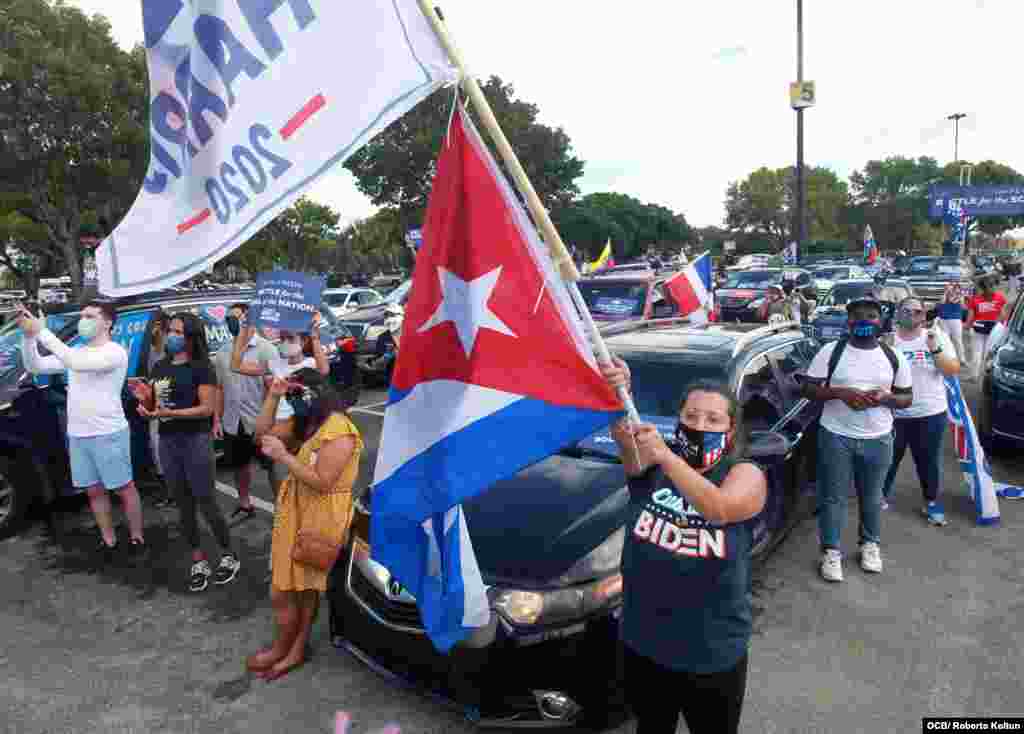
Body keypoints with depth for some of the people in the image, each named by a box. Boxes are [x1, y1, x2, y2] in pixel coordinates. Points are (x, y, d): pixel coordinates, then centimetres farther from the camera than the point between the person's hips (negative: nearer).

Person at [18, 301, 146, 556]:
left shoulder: (115, 352, -12)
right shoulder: (76, 352, 10)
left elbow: (79, 364, -28)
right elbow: (35, 367, 6)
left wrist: (42, 332, -26)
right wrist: (28, 335, -9)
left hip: (108, 435, -7)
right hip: (77, 436, 7)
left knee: (125, 488, 5)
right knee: (94, 491, 14)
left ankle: (137, 537, 18)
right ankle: (108, 540, 26)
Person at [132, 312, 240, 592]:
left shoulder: (201, 368, -9)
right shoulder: (159, 367, 11)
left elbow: (207, 408, -15)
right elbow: (154, 406, 18)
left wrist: (170, 412, -23)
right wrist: (144, 400, -4)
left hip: (195, 441, -6)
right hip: (167, 442, 6)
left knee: (206, 503, 0)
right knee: (184, 505, 12)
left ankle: (229, 556, 17)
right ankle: (198, 561, 23)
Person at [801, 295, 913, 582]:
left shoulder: (894, 357, 3)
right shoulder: (831, 351, -5)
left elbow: (907, 397, 8)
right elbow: (809, 389, -4)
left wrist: (885, 398, -15)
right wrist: (839, 392, -22)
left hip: (878, 439, 2)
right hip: (836, 436, -2)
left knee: (871, 497, 17)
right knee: (833, 497, 5)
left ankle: (870, 544, 37)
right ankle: (831, 551, 18)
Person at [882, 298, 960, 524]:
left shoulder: (937, 337, 1)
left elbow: (954, 370, -6)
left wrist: (935, 349, -20)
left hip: (931, 413, 1)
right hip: (893, 414, 0)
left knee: (929, 461, 12)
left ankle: (931, 502, 29)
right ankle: (882, 495, 31)